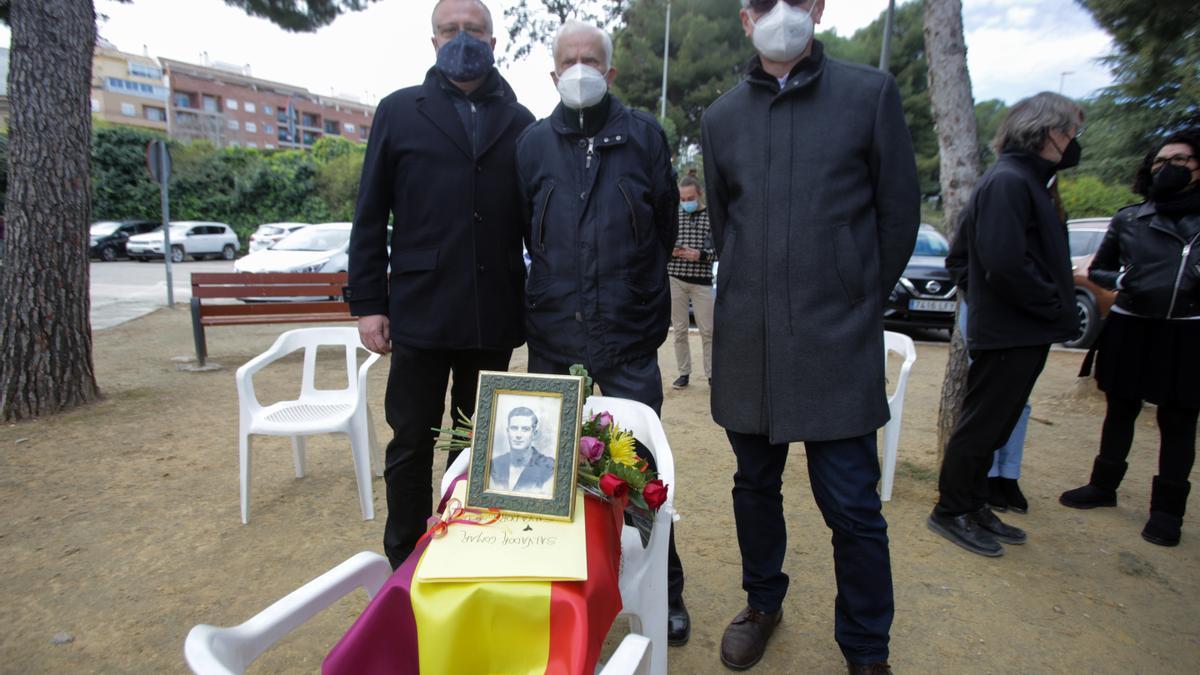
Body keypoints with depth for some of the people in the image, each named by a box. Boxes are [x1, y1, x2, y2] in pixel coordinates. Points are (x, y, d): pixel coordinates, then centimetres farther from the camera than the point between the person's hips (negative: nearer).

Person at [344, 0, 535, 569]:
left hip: (494, 318, 2)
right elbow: (370, 217, 4)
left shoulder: (519, 122, 9)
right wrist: (367, 303, -2)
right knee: (411, 445, 8)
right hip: (419, 313, -1)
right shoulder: (399, 112, 6)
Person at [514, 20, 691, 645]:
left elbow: (666, 224, 9)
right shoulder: (534, 142, 6)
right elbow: (522, 230, 13)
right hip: (552, 335, 2)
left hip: (628, 335, -1)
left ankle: (664, 589, 24)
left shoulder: (644, 135, 3)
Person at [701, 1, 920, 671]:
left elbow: (899, 213, 4)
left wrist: (856, 306, 6)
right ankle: (764, 602, 38)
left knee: (852, 505, 1)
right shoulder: (722, 117, 10)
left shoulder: (871, 93, 2)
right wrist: (761, 299, 12)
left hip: (838, 344, -2)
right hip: (747, 341, 3)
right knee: (756, 485, 15)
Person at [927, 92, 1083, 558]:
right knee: (981, 426, 1)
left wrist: (1058, 305, 8)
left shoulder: (1028, 182, 17)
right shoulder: (1007, 182, -16)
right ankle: (951, 512, 15)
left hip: (1024, 333, 10)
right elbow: (1005, 263, -25)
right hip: (1007, 332, -10)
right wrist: (1054, 306, -14)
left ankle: (974, 506, 30)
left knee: (990, 426, 17)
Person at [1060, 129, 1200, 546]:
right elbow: (1096, 270, 12)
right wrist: (1121, 280, -9)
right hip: (1130, 328, 1)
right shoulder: (1128, 219, 6)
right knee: (1120, 411, 13)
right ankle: (1104, 485, 29)